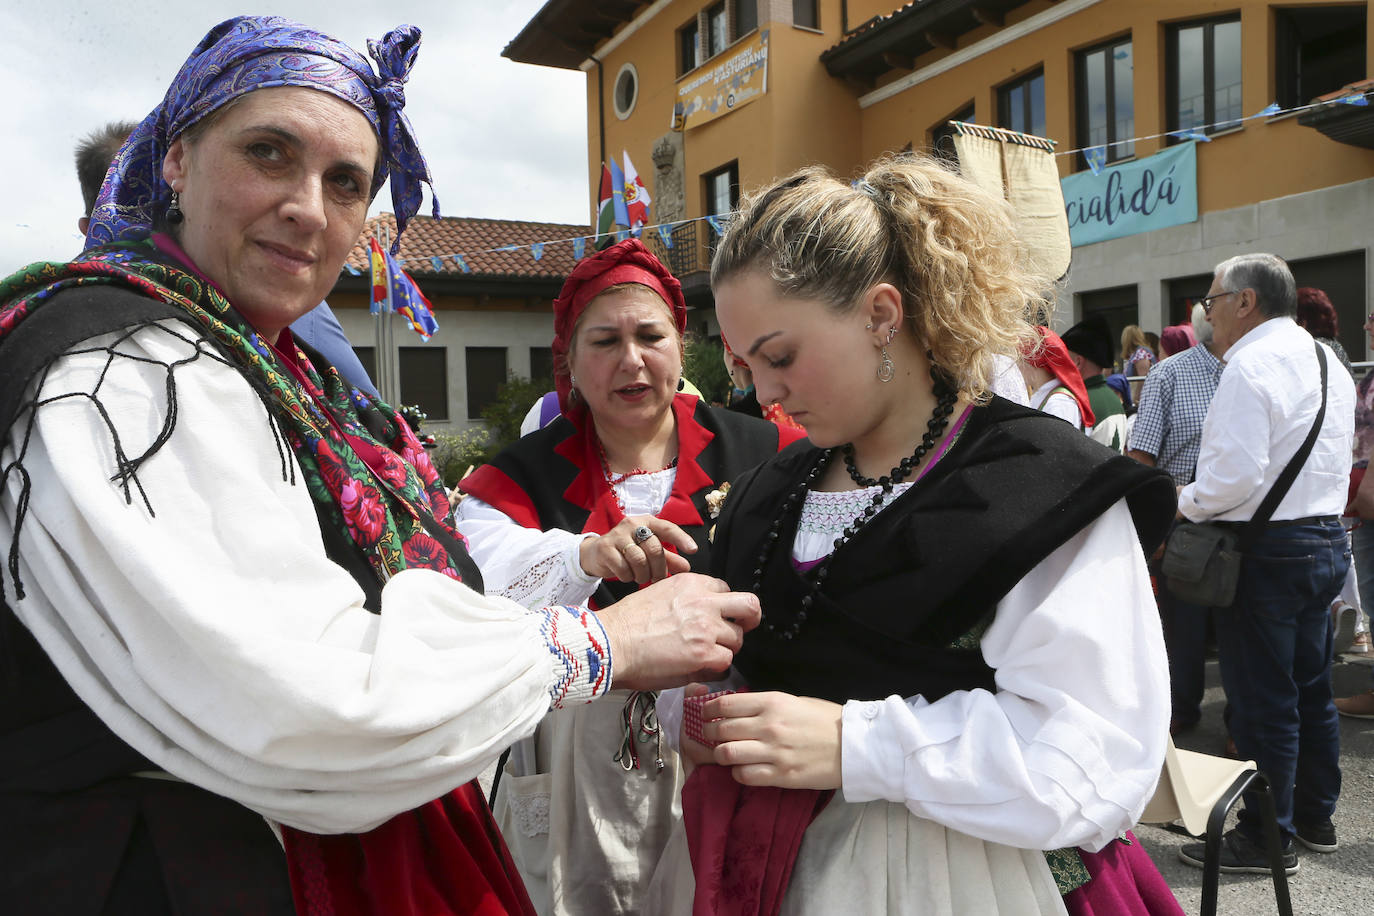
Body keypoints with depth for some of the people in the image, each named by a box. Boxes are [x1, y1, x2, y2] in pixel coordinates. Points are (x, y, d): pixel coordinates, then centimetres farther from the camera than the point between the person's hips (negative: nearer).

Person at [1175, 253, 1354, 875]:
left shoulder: (1251, 364, -17)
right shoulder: (1327, 360, 13)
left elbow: (1235, 475, -25)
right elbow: (1333, 462, 19)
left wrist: (1184, 502, -7)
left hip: (1267, 550, -9)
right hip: (1327, 539, 10)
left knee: (1262, 702, 1)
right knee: (1311, 690, 19)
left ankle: (1268, 840, 13)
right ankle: (1315, 817, 33)